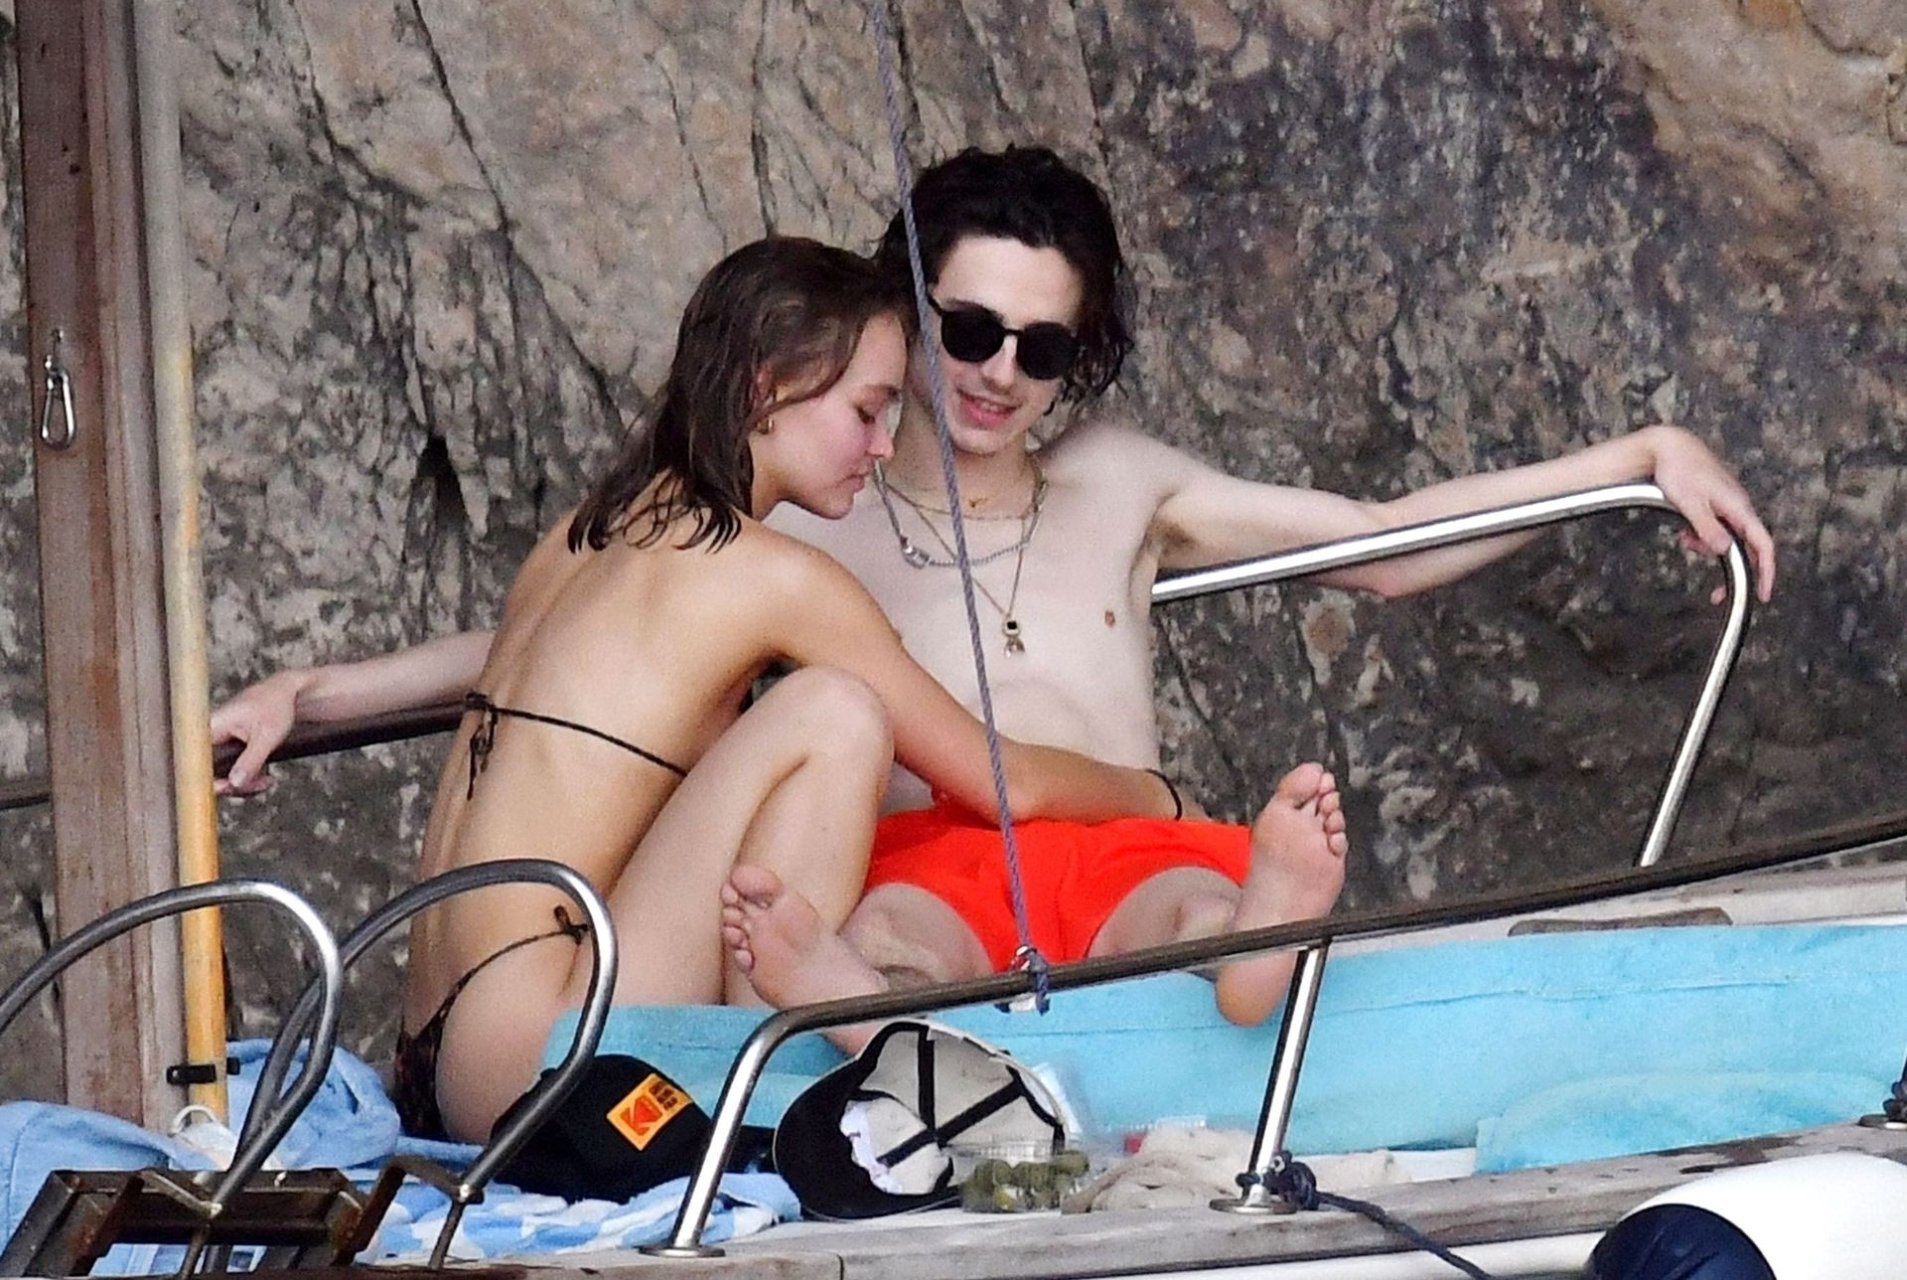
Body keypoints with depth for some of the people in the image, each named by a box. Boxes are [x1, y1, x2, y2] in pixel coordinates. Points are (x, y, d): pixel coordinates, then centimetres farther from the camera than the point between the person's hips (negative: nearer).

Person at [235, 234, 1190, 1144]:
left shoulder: (592, 532, 16)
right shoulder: (774, 576, -6)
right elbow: (1000, 780, 4)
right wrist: (1149, 794, 21)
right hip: (535, 1062, -9)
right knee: (829, 714, -14)